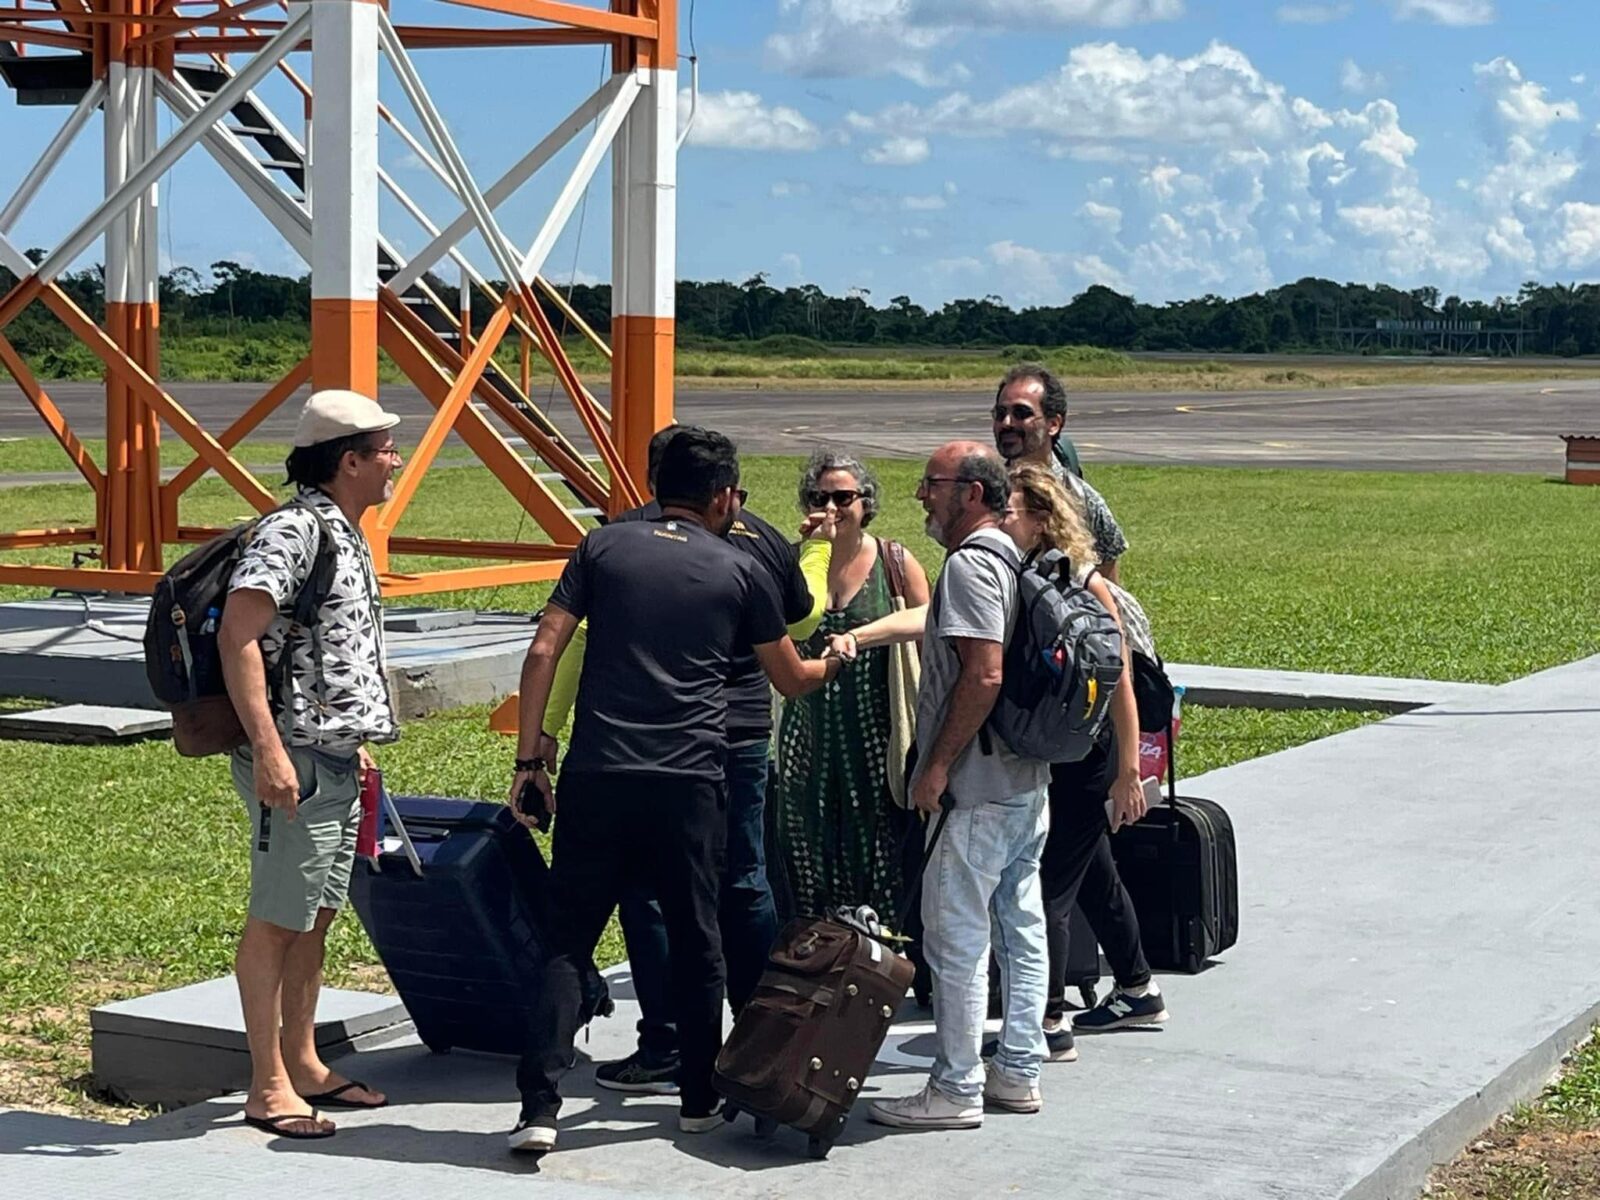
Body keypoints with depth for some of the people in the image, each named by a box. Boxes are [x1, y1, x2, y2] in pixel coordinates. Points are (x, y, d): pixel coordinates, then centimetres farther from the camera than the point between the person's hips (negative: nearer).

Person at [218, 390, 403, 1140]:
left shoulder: (346, 537, 16)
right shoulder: (292, 531, -15)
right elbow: (237, 636, -23)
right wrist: (268, 749, -29)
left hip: (337, 761, 10)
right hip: (295, 762, -10)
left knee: (315, 917, 15)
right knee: (276, 921, -3)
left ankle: (303, 1065, 25)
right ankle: (268, 1088, 2)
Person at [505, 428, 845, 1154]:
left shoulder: (603, 548, 8)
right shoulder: (739, 571, 7)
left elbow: (543, 650, 1)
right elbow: (792, 680, 19)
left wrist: (529, 758, 5)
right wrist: (837, 662, 41)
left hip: (596, 776, 1)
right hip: (690, 785, -1)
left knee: (568, 941, 4)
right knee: (695, 943, 14)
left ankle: (539, 1110, -4)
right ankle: (698, 1100, 24)